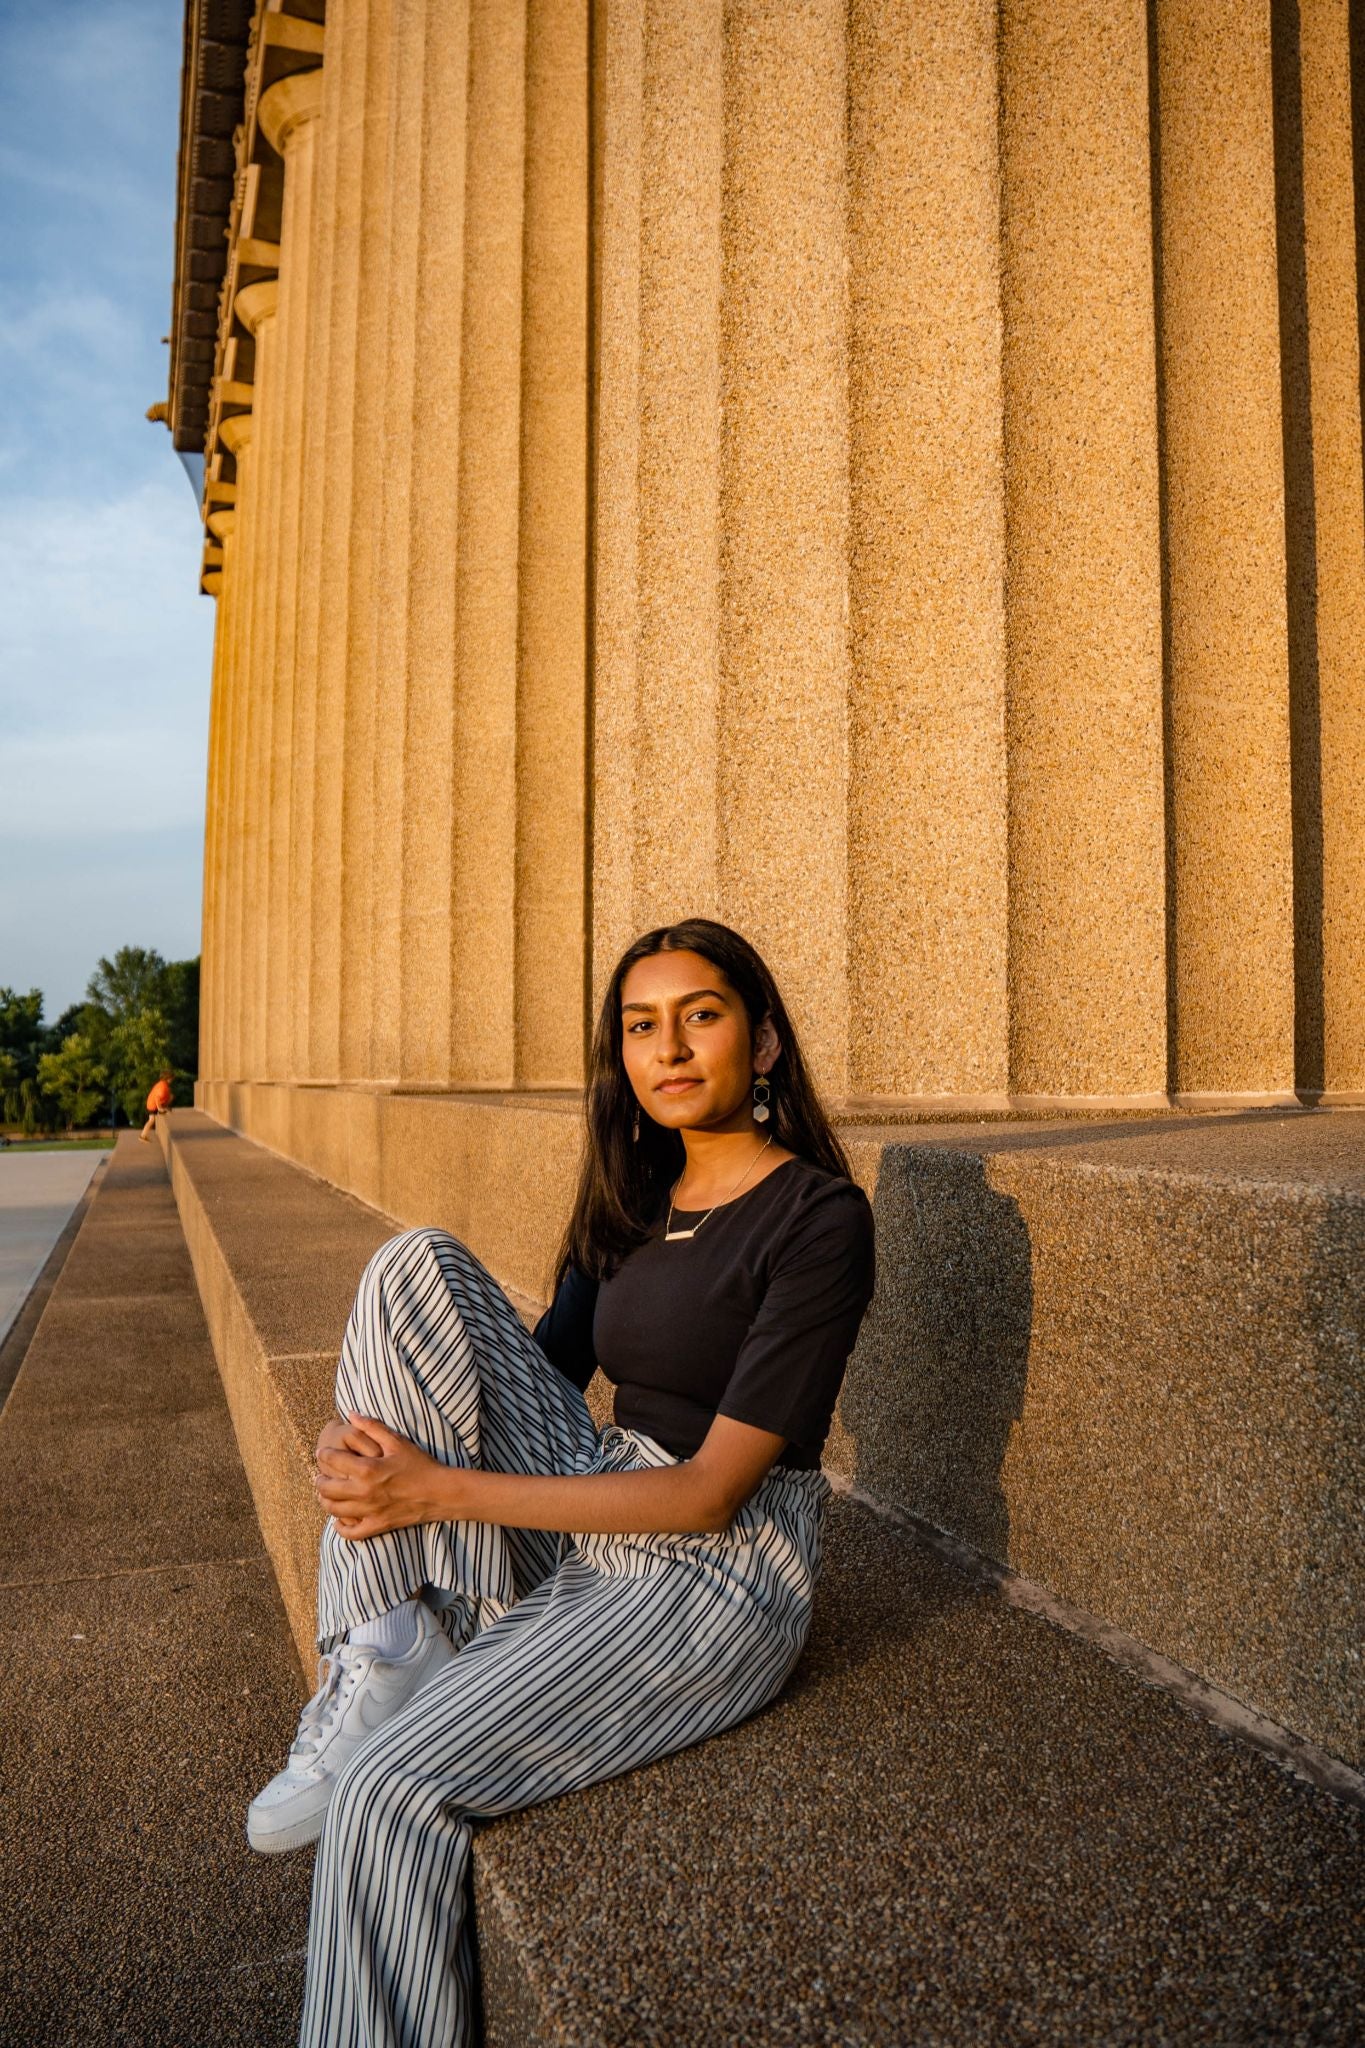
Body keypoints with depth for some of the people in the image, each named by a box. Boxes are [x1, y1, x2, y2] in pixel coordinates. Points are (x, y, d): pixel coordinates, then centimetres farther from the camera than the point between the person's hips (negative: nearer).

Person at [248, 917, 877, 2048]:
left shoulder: (818, 1215, -15)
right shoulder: (635, 1197, 8)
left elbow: (709, 1493, -19)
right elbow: (544, 1372, 9)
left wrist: (441, 1491, -19)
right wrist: (371, 1438, -12)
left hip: (717, 1578, -7)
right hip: (588, 1524, 7)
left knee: (390, 1788, -24)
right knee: (416, 1267, -9)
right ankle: (388, 1660, -10)